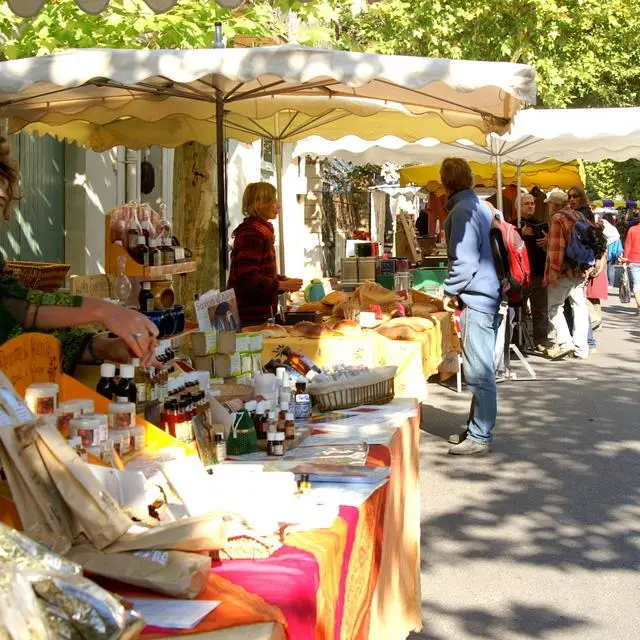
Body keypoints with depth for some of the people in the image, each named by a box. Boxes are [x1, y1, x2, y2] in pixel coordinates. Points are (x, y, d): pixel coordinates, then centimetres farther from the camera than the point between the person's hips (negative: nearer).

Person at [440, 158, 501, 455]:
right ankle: (476, 428, 25)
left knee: (478, 372, -6)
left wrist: (450, 291, -7)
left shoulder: (461, 210, -14)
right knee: (480, 369, 16)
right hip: (489, 294, 10)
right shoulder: (481, 207, 16)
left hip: (476, 297, -10)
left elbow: (464, 260, -20)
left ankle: (480, 437, -1)